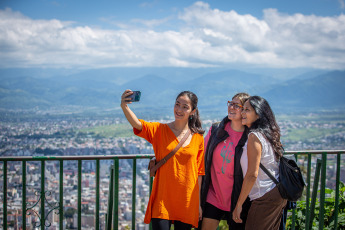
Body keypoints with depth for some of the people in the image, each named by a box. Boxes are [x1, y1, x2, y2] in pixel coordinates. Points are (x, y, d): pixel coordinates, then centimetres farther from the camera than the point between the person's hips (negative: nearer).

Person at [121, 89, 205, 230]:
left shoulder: (198, 138, 4)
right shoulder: (160, 130, 0)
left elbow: (199, 172, 8)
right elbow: (137, 124, -19)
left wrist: (199, 204, 8)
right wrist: (124, 106, -39)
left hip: (187, 202, 2)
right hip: (162, 199, -2)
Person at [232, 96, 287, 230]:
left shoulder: (255, 136, -16)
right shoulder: (268, 133, 11)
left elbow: (252, 175, -20)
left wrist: (238, 205, -15)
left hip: (265, 198, -9)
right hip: (278, 195, 9)